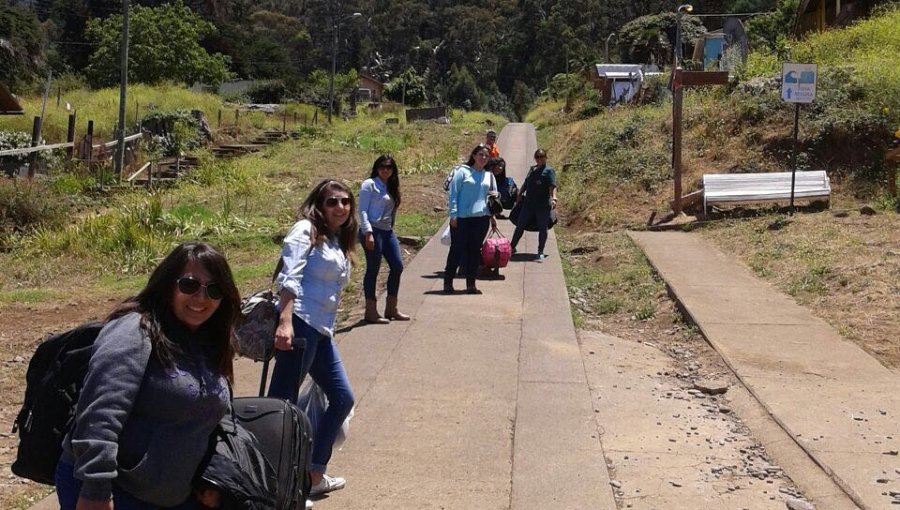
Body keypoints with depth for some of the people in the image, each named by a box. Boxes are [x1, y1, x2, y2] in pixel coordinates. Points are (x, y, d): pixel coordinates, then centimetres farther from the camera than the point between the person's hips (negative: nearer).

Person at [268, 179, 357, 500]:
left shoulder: (338, 244, 22)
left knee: (342, 398, 12)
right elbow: (289, 277, -14)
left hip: (322, 332, 9)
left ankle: (314, 476, 21)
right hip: (298, 324, -9)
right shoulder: (306, 230, -2)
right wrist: (285, 321, -25)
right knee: (282, 402, -9)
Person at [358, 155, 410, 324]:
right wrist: (368, 233, -19)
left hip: (387, 232, 8)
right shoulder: (369, 185, -4)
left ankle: (391, 308, 17)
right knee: (373, 269, -4)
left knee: (397, 266, 6)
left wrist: (391, 229, 12)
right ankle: (371, 312, 2)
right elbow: (363, 210, -11)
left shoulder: (390, 188, 18)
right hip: (372, 231, -8)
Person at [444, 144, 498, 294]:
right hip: (462, 218, -4)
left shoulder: (489, 175, 13)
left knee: (475, 251, 8)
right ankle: (448, 282, 7)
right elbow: (453, 193, -3)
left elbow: (494, 194, 23)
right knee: (457, 249, -1)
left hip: (481, 218, 4)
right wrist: (453, 214, -10)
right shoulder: (463, 171, 0)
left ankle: (471, 284, 14)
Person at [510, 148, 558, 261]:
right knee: (520, 225, 7)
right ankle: (512, 248, 19)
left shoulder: (549, 171, -4)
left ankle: (540, 252, 14)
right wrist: (520, 194, 19)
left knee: (542, 228, 3)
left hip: (543, 205, -5)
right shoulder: (532, 169, 14)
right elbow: (525, 183, 24)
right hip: (528, 203, 5)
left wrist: (554, 198, -29)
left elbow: (552, 186, -16)